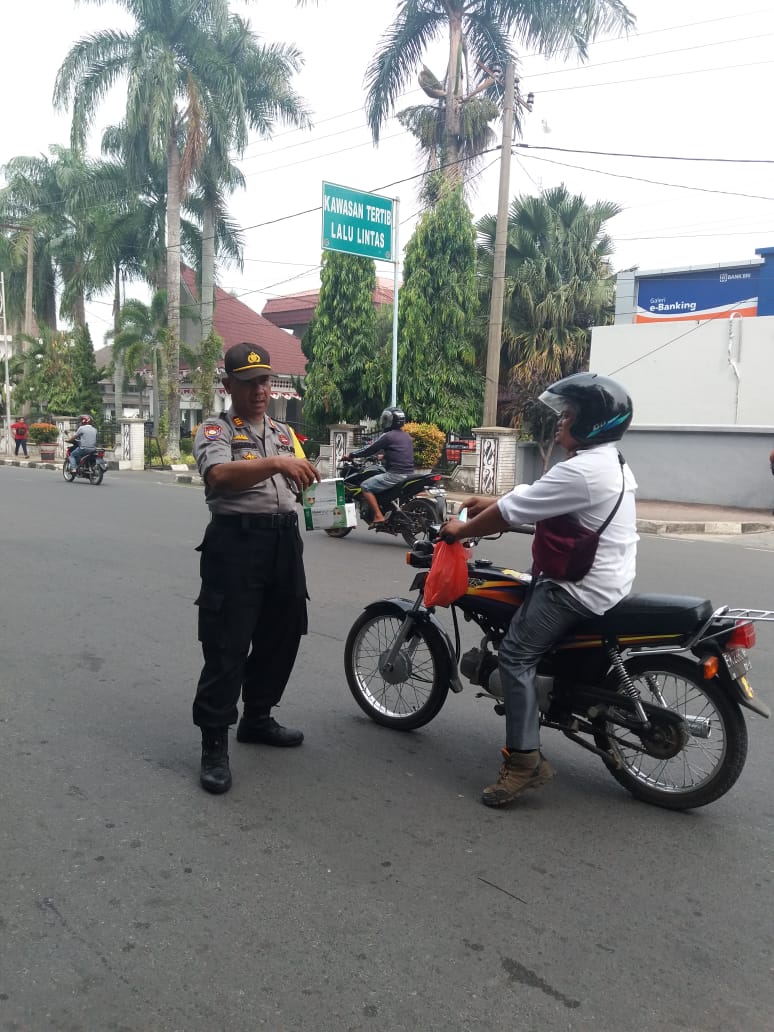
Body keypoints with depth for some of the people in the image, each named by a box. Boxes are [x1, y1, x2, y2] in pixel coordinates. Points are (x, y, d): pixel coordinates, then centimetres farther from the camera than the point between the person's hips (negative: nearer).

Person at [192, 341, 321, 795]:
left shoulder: (286, 433, 20)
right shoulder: (215, 430, -1)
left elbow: (304, 483, 20)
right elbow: (220, 474, -22)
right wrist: (276, 463, -31)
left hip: (286, 540, 7)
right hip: (237, 540, -7)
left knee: (281, 636, 15)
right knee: (227, 645, -5)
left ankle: (257, 717, 34)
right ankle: (215, 744, 5)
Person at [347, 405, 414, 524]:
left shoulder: (388, 436, -9)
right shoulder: (407, 436, 16)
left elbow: (370, 449, -6)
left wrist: (351, 455, 7)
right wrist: (384, 456, 44)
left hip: (395, 475, -9)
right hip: (409, 474, 9)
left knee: (365, 486, -3)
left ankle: (378, 516, -14)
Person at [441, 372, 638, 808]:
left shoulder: (579, 471, -22)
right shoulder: (612, 462, 12)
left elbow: (511, 513, -18)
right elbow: (536, 496, 19)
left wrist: (461, 531, -4)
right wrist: (494, 501, 17)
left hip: (581, 588, -11)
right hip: (610, 581, 11)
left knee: (517, 656, -10)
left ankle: (524, 760, -10)